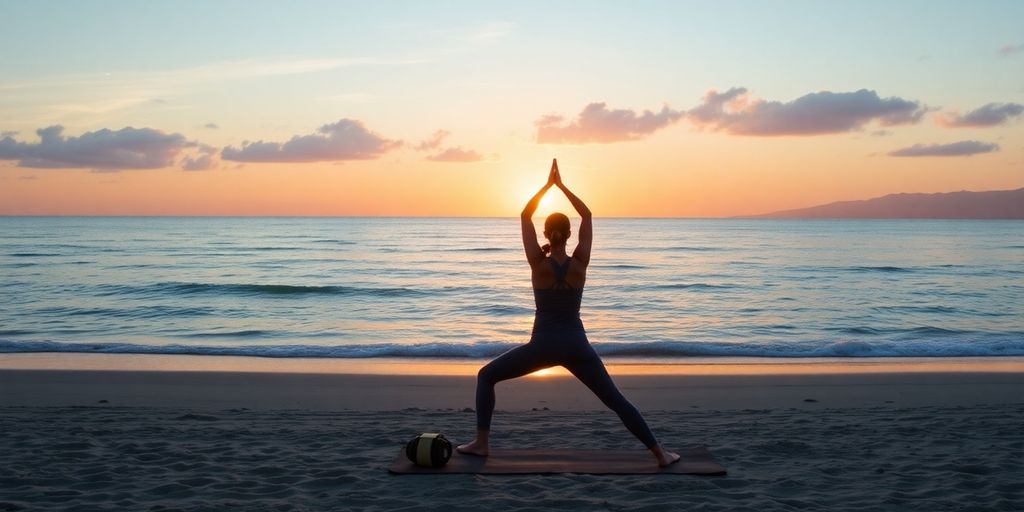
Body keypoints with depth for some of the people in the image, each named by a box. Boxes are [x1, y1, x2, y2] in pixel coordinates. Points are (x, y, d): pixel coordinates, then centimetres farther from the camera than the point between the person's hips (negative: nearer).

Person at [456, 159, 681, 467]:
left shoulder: (538, 263, -8)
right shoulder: (580, 263, -5)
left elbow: (525, 215, 1)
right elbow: (587, 215, 6)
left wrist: (548, 184, 4)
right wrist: (561, 185, 6)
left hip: (543, 345, -1)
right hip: (576, 344, 2)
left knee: (486, 376, 16)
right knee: (615, 400, 10)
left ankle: (481, 443, 9)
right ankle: (660, 453, 6)